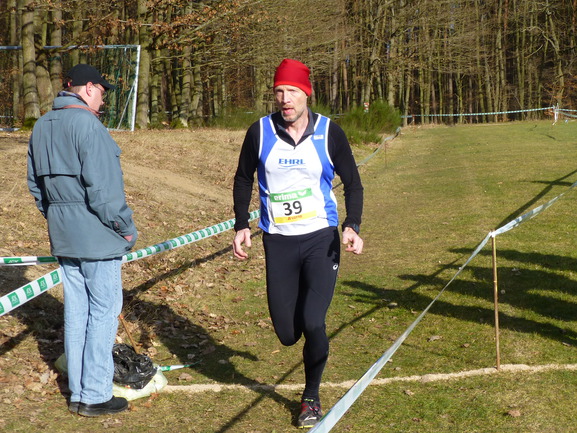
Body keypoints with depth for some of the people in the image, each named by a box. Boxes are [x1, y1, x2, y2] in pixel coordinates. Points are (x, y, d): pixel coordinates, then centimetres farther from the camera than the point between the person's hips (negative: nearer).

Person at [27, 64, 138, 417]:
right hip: (95, 235, -8)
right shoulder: (87, 124, -16)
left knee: (76, 311, 14)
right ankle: (95, 396, 5)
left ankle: (78, 392, 21)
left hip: (63, 237, 8)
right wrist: (126, 228, -10)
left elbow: (36, 183, 18)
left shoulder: (42, 127, 12)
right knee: (104, 311, 0)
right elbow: (102, 187, -19)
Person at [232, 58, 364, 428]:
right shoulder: (260, 132, -2)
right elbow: (244, 179, 12)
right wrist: (242, 225, 3)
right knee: (287, 334, 3)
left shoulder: (329, 132, -5)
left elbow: (352, 182, 2)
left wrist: (352, 226, -12)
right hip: (278, 242, 2)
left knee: (313, 324, -13)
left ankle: (311, 397, 14)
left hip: (321, 238, -2)